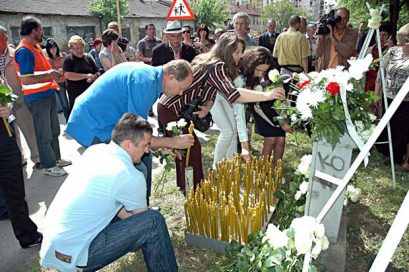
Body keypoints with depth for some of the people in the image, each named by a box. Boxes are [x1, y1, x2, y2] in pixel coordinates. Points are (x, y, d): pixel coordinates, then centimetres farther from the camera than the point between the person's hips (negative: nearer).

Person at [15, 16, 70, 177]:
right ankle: (48, 166, 15)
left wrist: (52, 74, 10)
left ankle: (56, 159, 34)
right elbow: (25, 79, -24)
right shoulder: (24, 51, -17)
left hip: (48, 94, 10)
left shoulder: (35, 47, 11)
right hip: (37, 98, -10)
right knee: (44, 135, 2)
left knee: (54, 131, 19)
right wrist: (49, 75, -22)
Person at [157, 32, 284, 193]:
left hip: (178, 111, 9)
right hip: (171, 110, -9)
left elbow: (212, 91, 4)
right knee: (192, 150, -4)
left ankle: (184, 187, 34)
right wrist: (266, 95, -40)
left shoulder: (214, 63, 5)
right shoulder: (216, 66, -24)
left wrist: (207, 108, -17)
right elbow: (232, 94, -40)